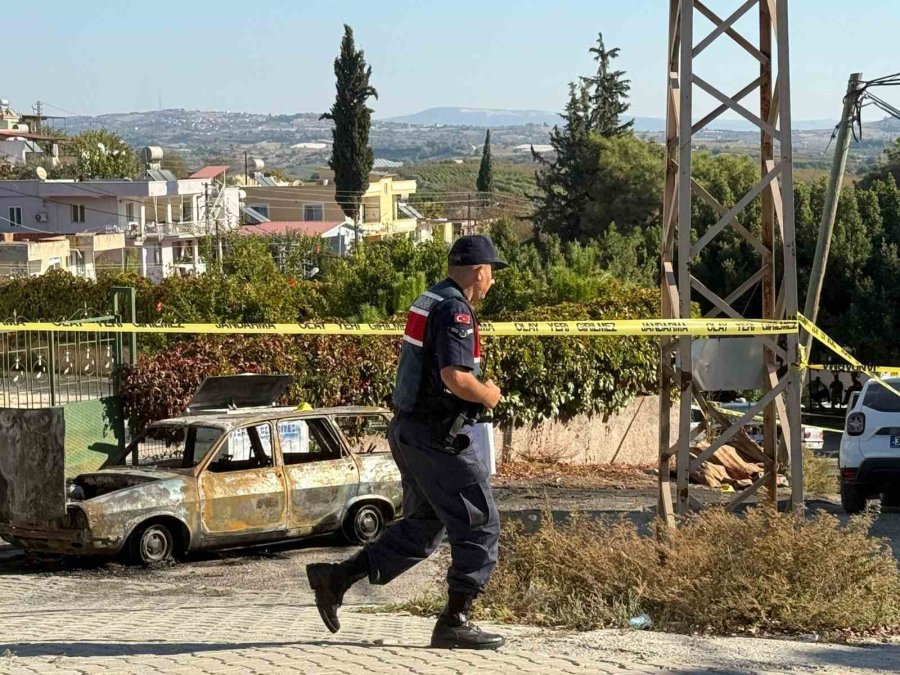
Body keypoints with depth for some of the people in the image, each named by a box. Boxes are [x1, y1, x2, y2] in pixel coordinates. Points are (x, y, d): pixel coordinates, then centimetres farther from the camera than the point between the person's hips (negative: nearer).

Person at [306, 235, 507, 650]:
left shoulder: (427, 301, 15)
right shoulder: (455, 310, -16)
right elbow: (455, 378, -26)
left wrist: (478, 390, 17)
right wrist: (489, 396, -7)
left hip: (409, 429, 10)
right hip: (439, 438, -10)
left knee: (420, 529, 17)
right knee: (479, 528, -1)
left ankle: (336, 579, 14)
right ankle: (455, 622, 1)